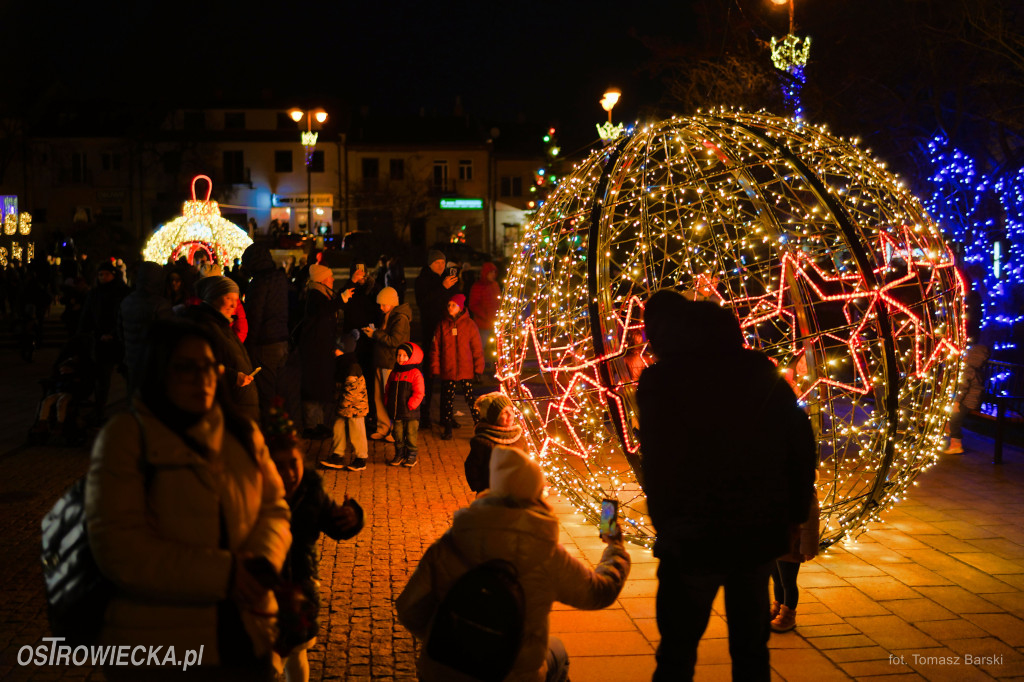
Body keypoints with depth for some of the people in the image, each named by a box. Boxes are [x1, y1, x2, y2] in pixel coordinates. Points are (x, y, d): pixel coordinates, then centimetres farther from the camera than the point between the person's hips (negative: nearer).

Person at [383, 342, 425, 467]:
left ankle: (412, 456, 13)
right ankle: (399, 454, 23)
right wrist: (388, 404, 8)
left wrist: (410, 406, -16)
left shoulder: (415, 374, -7)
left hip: (410, 413, -5)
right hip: (396, 412, 5)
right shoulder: (394, 374, 11)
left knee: (411, 435, 2)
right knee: (398, 435, 10)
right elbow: (387, 390, 19)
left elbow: (418, 393, -11)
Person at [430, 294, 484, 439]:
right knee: (448, 399, 9)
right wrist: (435, 369, 1)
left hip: (466, 370, -2)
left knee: (470, 398, -4)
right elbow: (435, 348, 6)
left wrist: (478, 369, -2)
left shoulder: (469, 324, -2)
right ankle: (448, 428, 21)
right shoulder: (442, 325, 3)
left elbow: (477, 348, 1)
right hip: (447, 371, 2)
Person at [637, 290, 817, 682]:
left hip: (693, 537, -4)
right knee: (751, 648, 20)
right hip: (760, 534, 5)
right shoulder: (760, 370, 2)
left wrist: (666, 524, -2)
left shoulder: (659, 381, -11)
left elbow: (655, 464, -15)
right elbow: (803, 444, 2)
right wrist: (794, 513, 10)